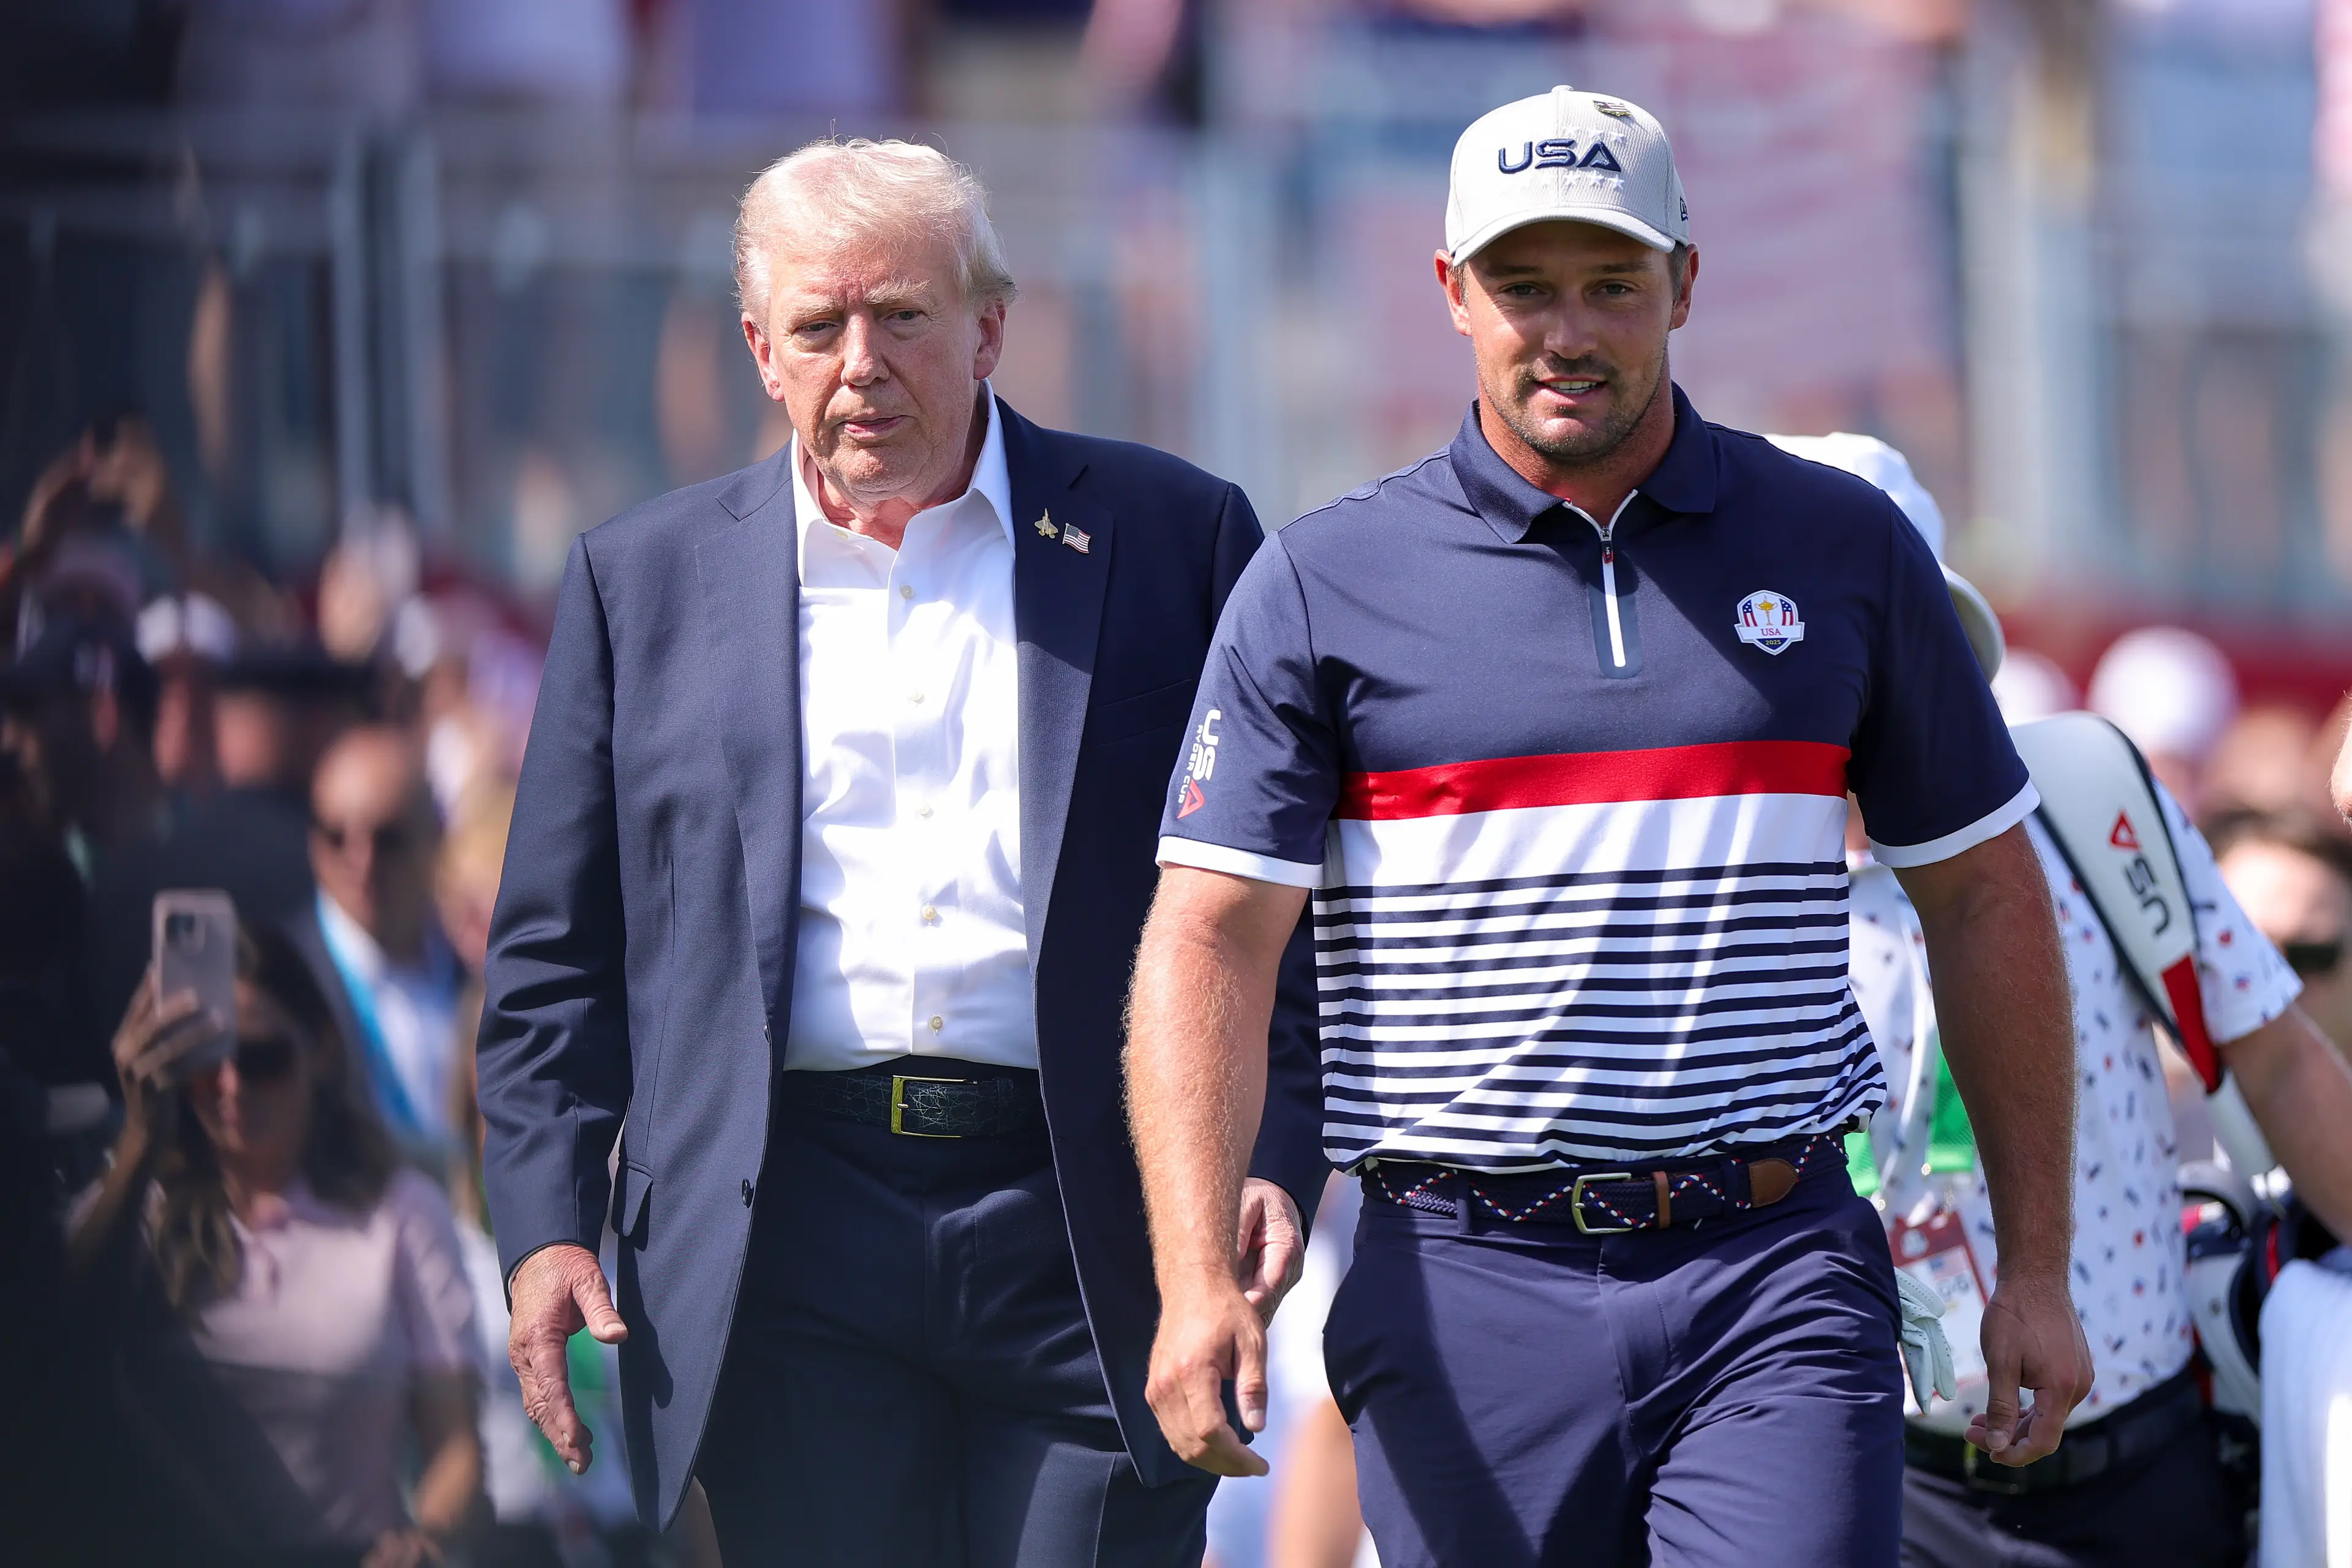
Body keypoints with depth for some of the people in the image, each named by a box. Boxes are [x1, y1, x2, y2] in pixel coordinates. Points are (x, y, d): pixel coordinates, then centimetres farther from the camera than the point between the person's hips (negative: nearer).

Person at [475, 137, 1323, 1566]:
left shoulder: (1173, 539, 7)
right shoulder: (647, 578, 12)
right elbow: (557, 951, 13)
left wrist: (1278, 1159, -5)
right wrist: (547, 1225, 2)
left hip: (1091, 1238, -1)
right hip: (789, 1254, 1)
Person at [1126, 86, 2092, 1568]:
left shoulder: (1847, 550, 9)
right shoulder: (1323, 585, 3)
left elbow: (1986, 902, 15)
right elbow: (1208, 942, -3)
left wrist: (2037, 1270, 12)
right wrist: (1197, 1279, -17)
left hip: (1779, 1280, 0)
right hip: (1467, 1290, 0)